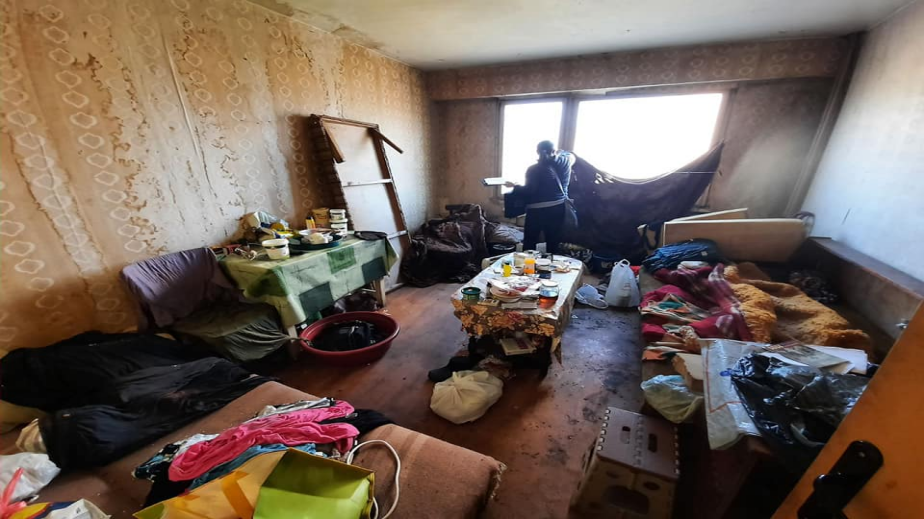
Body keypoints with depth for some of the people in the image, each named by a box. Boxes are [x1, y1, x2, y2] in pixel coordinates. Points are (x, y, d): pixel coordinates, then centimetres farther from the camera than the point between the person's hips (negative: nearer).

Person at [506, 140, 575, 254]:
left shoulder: (534, 169, -10)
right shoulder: (565, 162, 4)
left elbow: (529, 191, -15)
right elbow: (571, 155, 26)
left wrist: (514, 186, 0)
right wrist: (559, 152, 42)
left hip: (537, 210, -4)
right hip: (558, 208, 4)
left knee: (530, 243, 9)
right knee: (553, 243, 13)